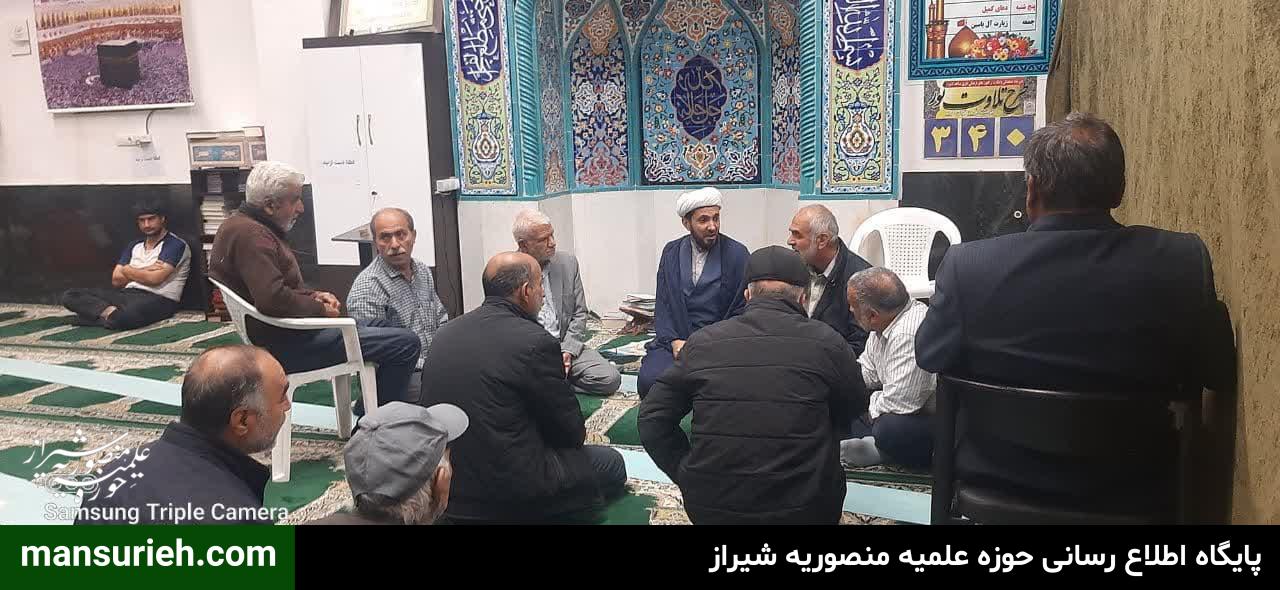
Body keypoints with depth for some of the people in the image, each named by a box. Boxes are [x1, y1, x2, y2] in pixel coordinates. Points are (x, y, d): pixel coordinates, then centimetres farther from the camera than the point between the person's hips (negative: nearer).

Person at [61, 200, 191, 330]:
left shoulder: (175, 245, -4)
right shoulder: (134, 245, 19)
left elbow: (154, 279, -15)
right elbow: (116, 280, 12)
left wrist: (128, 271, 5)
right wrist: (145, 271, -4)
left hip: (159, 299, -8)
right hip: (128, 294, 8)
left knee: (122, 317, -43)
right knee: (70, 296, -6)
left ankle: (113, 316, -11)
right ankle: (111, 312, -24)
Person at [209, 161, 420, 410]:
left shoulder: (239, 224, 13)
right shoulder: (250, 235, -22)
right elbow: (273, 299, -34)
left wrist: (313, 295, 8)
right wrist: (320, 309, -17)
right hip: (284, 344, -12)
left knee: (380, 326, 26)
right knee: (405, 344, -15)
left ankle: (364, 416, 27)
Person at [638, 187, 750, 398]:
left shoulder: (736, 254, 0)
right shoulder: (671, 252, 10)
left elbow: (741, 312, -1)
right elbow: (662, 305, 9)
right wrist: (674, 341, -8)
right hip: (674, 340, 3)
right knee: (648, 380, -24)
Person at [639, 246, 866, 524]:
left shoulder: (702, 341, -1)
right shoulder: (827, 342, -5)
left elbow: (652, 417, 2)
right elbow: (854, 415, 10)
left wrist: (687, 476, 8)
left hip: (707, 508, 1)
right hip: (801, 510, -1)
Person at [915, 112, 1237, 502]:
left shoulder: (967, 264, -19)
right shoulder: (1184, 260, -15)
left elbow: (929, 358, -4)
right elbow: (1221, 375, -2)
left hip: (998, 482, -1)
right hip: (1130, 491, 1)